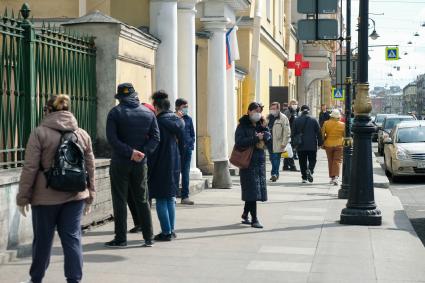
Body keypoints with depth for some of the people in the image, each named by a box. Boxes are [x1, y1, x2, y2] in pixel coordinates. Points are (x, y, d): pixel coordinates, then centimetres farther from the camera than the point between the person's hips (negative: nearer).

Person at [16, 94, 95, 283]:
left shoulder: (40, 133, -6)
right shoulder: (83, 134, 6)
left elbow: (30, 168, -8)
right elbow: (90, 168, 10)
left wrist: (23, 197, -1)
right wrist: (90, 196, 18)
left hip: (46, 197, -3)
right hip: (75, 196, 3)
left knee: (43, 239, 11)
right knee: (72, 238, 6)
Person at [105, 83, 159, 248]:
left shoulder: (115, 112, -5)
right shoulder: (148, 113, 6)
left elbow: (112, 139, -15)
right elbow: (155, 138, -1)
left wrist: (130, 152, -16)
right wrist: (143, 152, -8)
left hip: (120, 162, -3)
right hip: (141, 164, 4)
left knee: (119, 200, 2)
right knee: (142, 200, 12)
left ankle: (121, 239, 3)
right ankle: (148, 238, 13)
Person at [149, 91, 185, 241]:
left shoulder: (158, 123, -14)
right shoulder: (179, 121, 7)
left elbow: (153, 148, -14)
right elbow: (182, 145, 12)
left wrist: (149, 168, -9)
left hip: (161, 167, -7)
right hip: (175, 166, 7)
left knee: (161, 200, 0)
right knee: (171, 199, 15)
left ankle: (166, 232, -1)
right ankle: (171, 230, 18)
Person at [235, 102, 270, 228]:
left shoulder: (260, 125, 15)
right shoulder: (243, 125, -5)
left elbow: (268, 136, 3)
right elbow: (239, 141, -18)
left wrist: (262, 137, -18)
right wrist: (256, 139, -18)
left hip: (260, 160, 6)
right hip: (248, 161, -6)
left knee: (258, 189, 10)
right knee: (252, 189, -8)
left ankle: (245, 214, 26)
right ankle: (254, 219, -6)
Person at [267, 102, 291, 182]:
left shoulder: (283, 118, -6)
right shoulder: (268, 118, 14)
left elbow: (287, 132, -10)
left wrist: (284, 143, -15)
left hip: (278, 143, -6)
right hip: (269, 142, 6)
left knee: (276, 158, -7)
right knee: (272, 158, 12)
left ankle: (275, 173, -2)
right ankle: (275, 174, 22)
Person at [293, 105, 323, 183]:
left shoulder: (296, 120, 1)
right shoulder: (314, 120, -2)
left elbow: (294, 133, 3)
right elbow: (319, 133, 0)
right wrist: (320, 143, 7)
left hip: (301, 145, 1)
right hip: (312, 145, -1)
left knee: (303, 162, 8)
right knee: (312, 160, 10)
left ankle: (304, 177, 6)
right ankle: (310, 170, -18)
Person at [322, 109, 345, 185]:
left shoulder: (326, 123, -4)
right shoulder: (342, 125, -4)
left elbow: (322, 135, -3)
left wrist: (323, 143, 7)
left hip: (328, 145, 1)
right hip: (339, 145, -1)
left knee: (330, 161, 12)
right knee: (337, 161, -2)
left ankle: (332, 177, 17)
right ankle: (336, 177, -17)